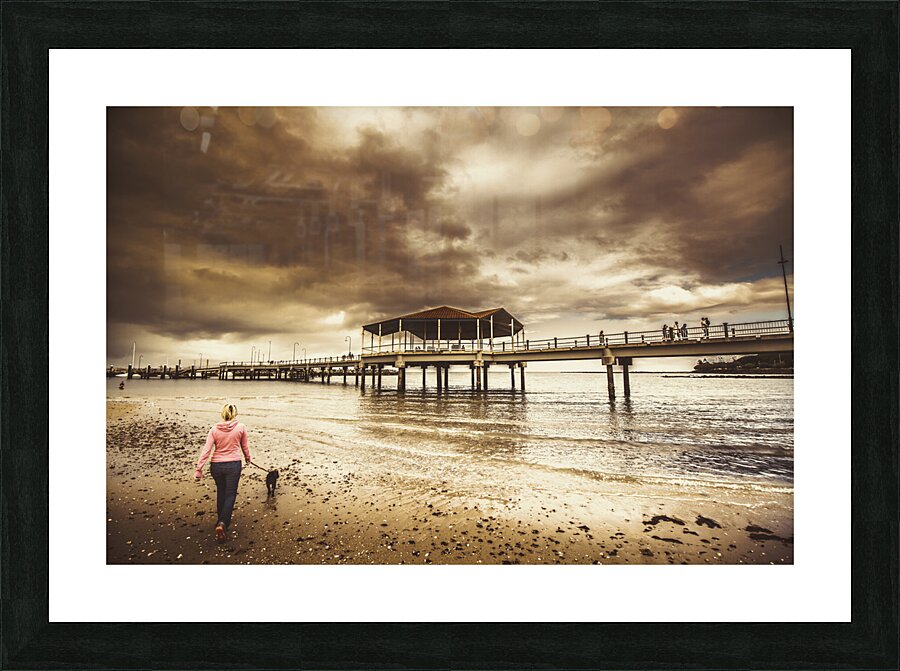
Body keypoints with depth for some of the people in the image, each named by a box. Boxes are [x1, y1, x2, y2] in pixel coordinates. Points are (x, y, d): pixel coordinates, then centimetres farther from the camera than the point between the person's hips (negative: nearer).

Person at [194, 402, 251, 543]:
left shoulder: (214, 430, -5)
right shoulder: (241, 427, -6)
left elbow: (206, 450, -9)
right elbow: (244, 446, 7)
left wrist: (199, 469, -6)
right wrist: (248, 458, 25)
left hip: (216, 465, 2)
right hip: (233, 464, -2)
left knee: (221, 492, 22)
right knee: (230, 494, 5)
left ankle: (221, 521, 34)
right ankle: (222, 523, -13)